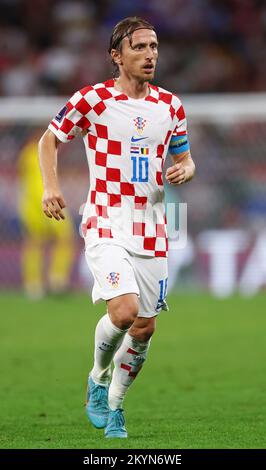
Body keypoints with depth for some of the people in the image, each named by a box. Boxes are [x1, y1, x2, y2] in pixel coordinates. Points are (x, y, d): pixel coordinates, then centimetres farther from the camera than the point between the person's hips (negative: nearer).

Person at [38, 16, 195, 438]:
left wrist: (184, 170, -6)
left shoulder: (170, 106, 7)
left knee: (144, 328, 5)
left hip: (152, 228, 5)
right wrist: (51, 186, -7)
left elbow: (185, 159, 18)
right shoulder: (92, 99, -5)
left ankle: (115, 407, 27)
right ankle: (98, 379, 7)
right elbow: (49, 139, 7)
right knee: (124, 311, -23)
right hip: (106, 224, -4)